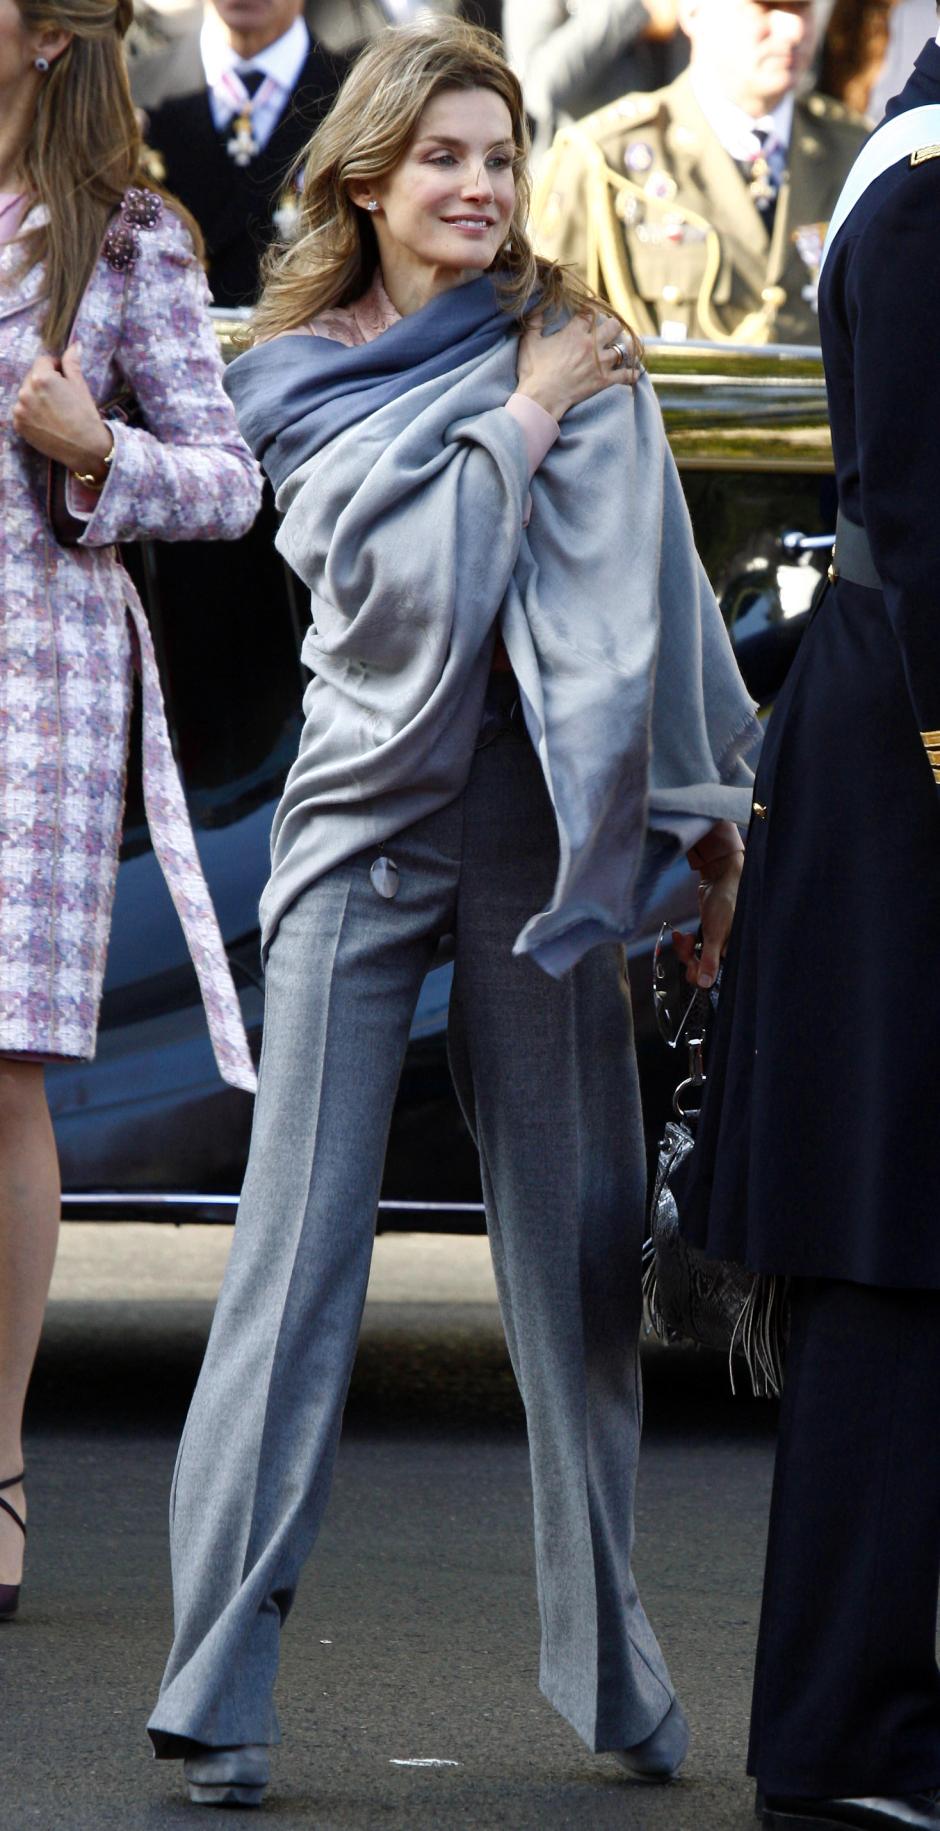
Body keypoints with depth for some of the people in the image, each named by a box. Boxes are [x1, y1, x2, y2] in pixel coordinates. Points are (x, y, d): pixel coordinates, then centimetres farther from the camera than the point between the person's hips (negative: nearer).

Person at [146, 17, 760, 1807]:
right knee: (299, 1238, -6)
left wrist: (707, 806, 4)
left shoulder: (577, 349, 8)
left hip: (544, 806, 1)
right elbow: (400, 573, -8)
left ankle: (613, 1664, 14)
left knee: (577, 1236, 4)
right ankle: (217, 1687, -8)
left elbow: (652, 590, 7)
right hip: (370, 805, -1)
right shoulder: (304, 381, 5)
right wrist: (525, 420, -5)